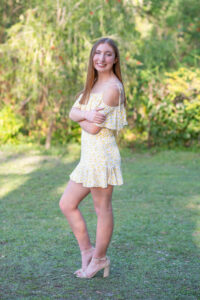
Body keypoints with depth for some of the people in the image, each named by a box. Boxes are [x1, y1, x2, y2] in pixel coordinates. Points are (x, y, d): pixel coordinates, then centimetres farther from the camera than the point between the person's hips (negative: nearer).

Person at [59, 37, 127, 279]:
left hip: (102, 154, -10)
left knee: (102, 209, 3)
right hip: (88, 154, 10)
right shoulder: (93, 84, 14)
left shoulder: (112, 87, -14)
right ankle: (87, 251, 24)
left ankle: (99, 258, 17)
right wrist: (87, 114, -18)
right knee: (67, 204, 13)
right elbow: (72, 113, 3)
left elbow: (94, 128, -18)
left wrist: (82, 120, 2)